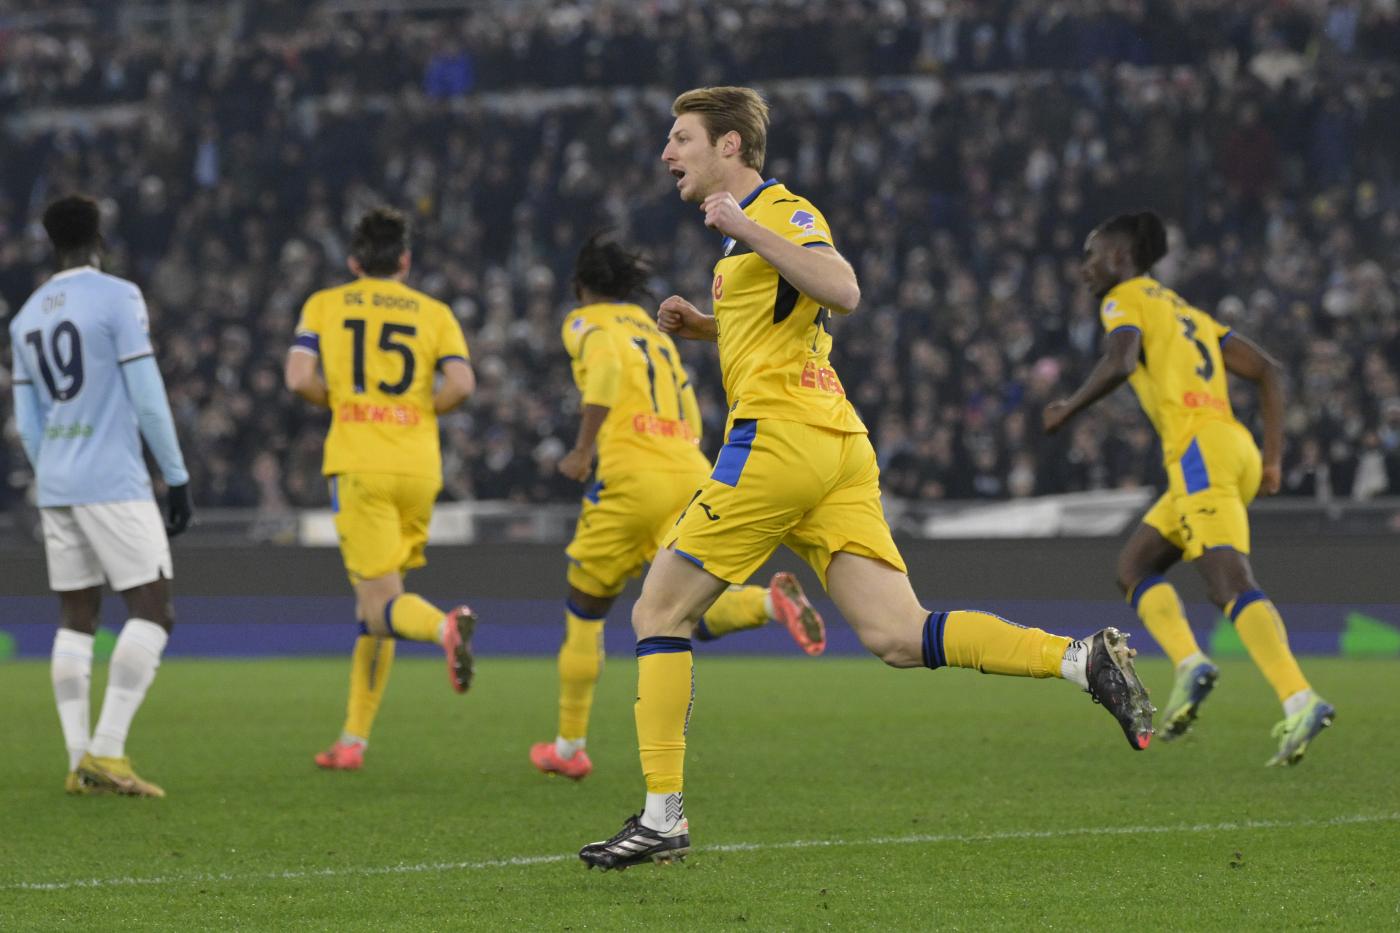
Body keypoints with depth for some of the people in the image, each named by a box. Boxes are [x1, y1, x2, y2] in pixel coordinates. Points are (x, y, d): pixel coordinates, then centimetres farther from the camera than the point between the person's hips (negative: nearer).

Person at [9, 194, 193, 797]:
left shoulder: (27, 316, 13)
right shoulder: (116, 298, -6)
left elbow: (26, 420, 17)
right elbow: (147, 396, -9)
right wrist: (177, 477, -4)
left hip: (56, 487, 7)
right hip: (113, 485, -7)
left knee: (76, 620, 9)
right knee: (151, 610, -4)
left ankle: (80, 762, 3)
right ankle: (106, 752, -14)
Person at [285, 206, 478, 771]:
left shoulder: (324, 305, 10)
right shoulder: (434, 313, 11)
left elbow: (299, 378, -4)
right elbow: (461, 383, -4)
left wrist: (340, 402, 14)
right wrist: (422, 411, 14)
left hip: (358, 464, -3)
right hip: (419, 467, 3)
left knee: (381, 605, -7)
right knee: (373, 607, 14)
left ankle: (445, 627, -41)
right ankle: (353, 740, 15)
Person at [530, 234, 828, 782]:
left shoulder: (587, 323, 6)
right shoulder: (655, 333, 27)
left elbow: (607, 366, -17)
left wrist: (583, 450, -17)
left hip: (634, 475, -6)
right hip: (691, 474, 6)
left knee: (585, 610, 13)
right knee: (698, 618, -1)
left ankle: (570, 746, 18)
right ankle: (772, 601, -32)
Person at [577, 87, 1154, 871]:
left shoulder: (781, 210, -5)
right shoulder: (754, 220, 25)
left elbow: (842, 292, -23)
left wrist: (746, 231, -23)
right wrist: (701, 325, 20)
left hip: (780, 439, -10)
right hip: (840, 447, 10)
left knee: (659, 612, -1)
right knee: (899, 638, -4)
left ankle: (663, 817, -2)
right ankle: (1085, 659, -16)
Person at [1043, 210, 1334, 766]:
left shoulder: (1125, 300, 7)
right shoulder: (1185, 311, 30)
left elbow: (1120, 362, -15)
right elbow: (1268, 372, 24)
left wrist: (1067, 410, -1)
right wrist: (1273, 457, 20)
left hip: (1199, 448, -9)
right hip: (1235, 446, 9)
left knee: (1232, 585, -19)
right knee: (1134, 565, 17)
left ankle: (1301, 702, -33)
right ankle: (1189, 665, -4)